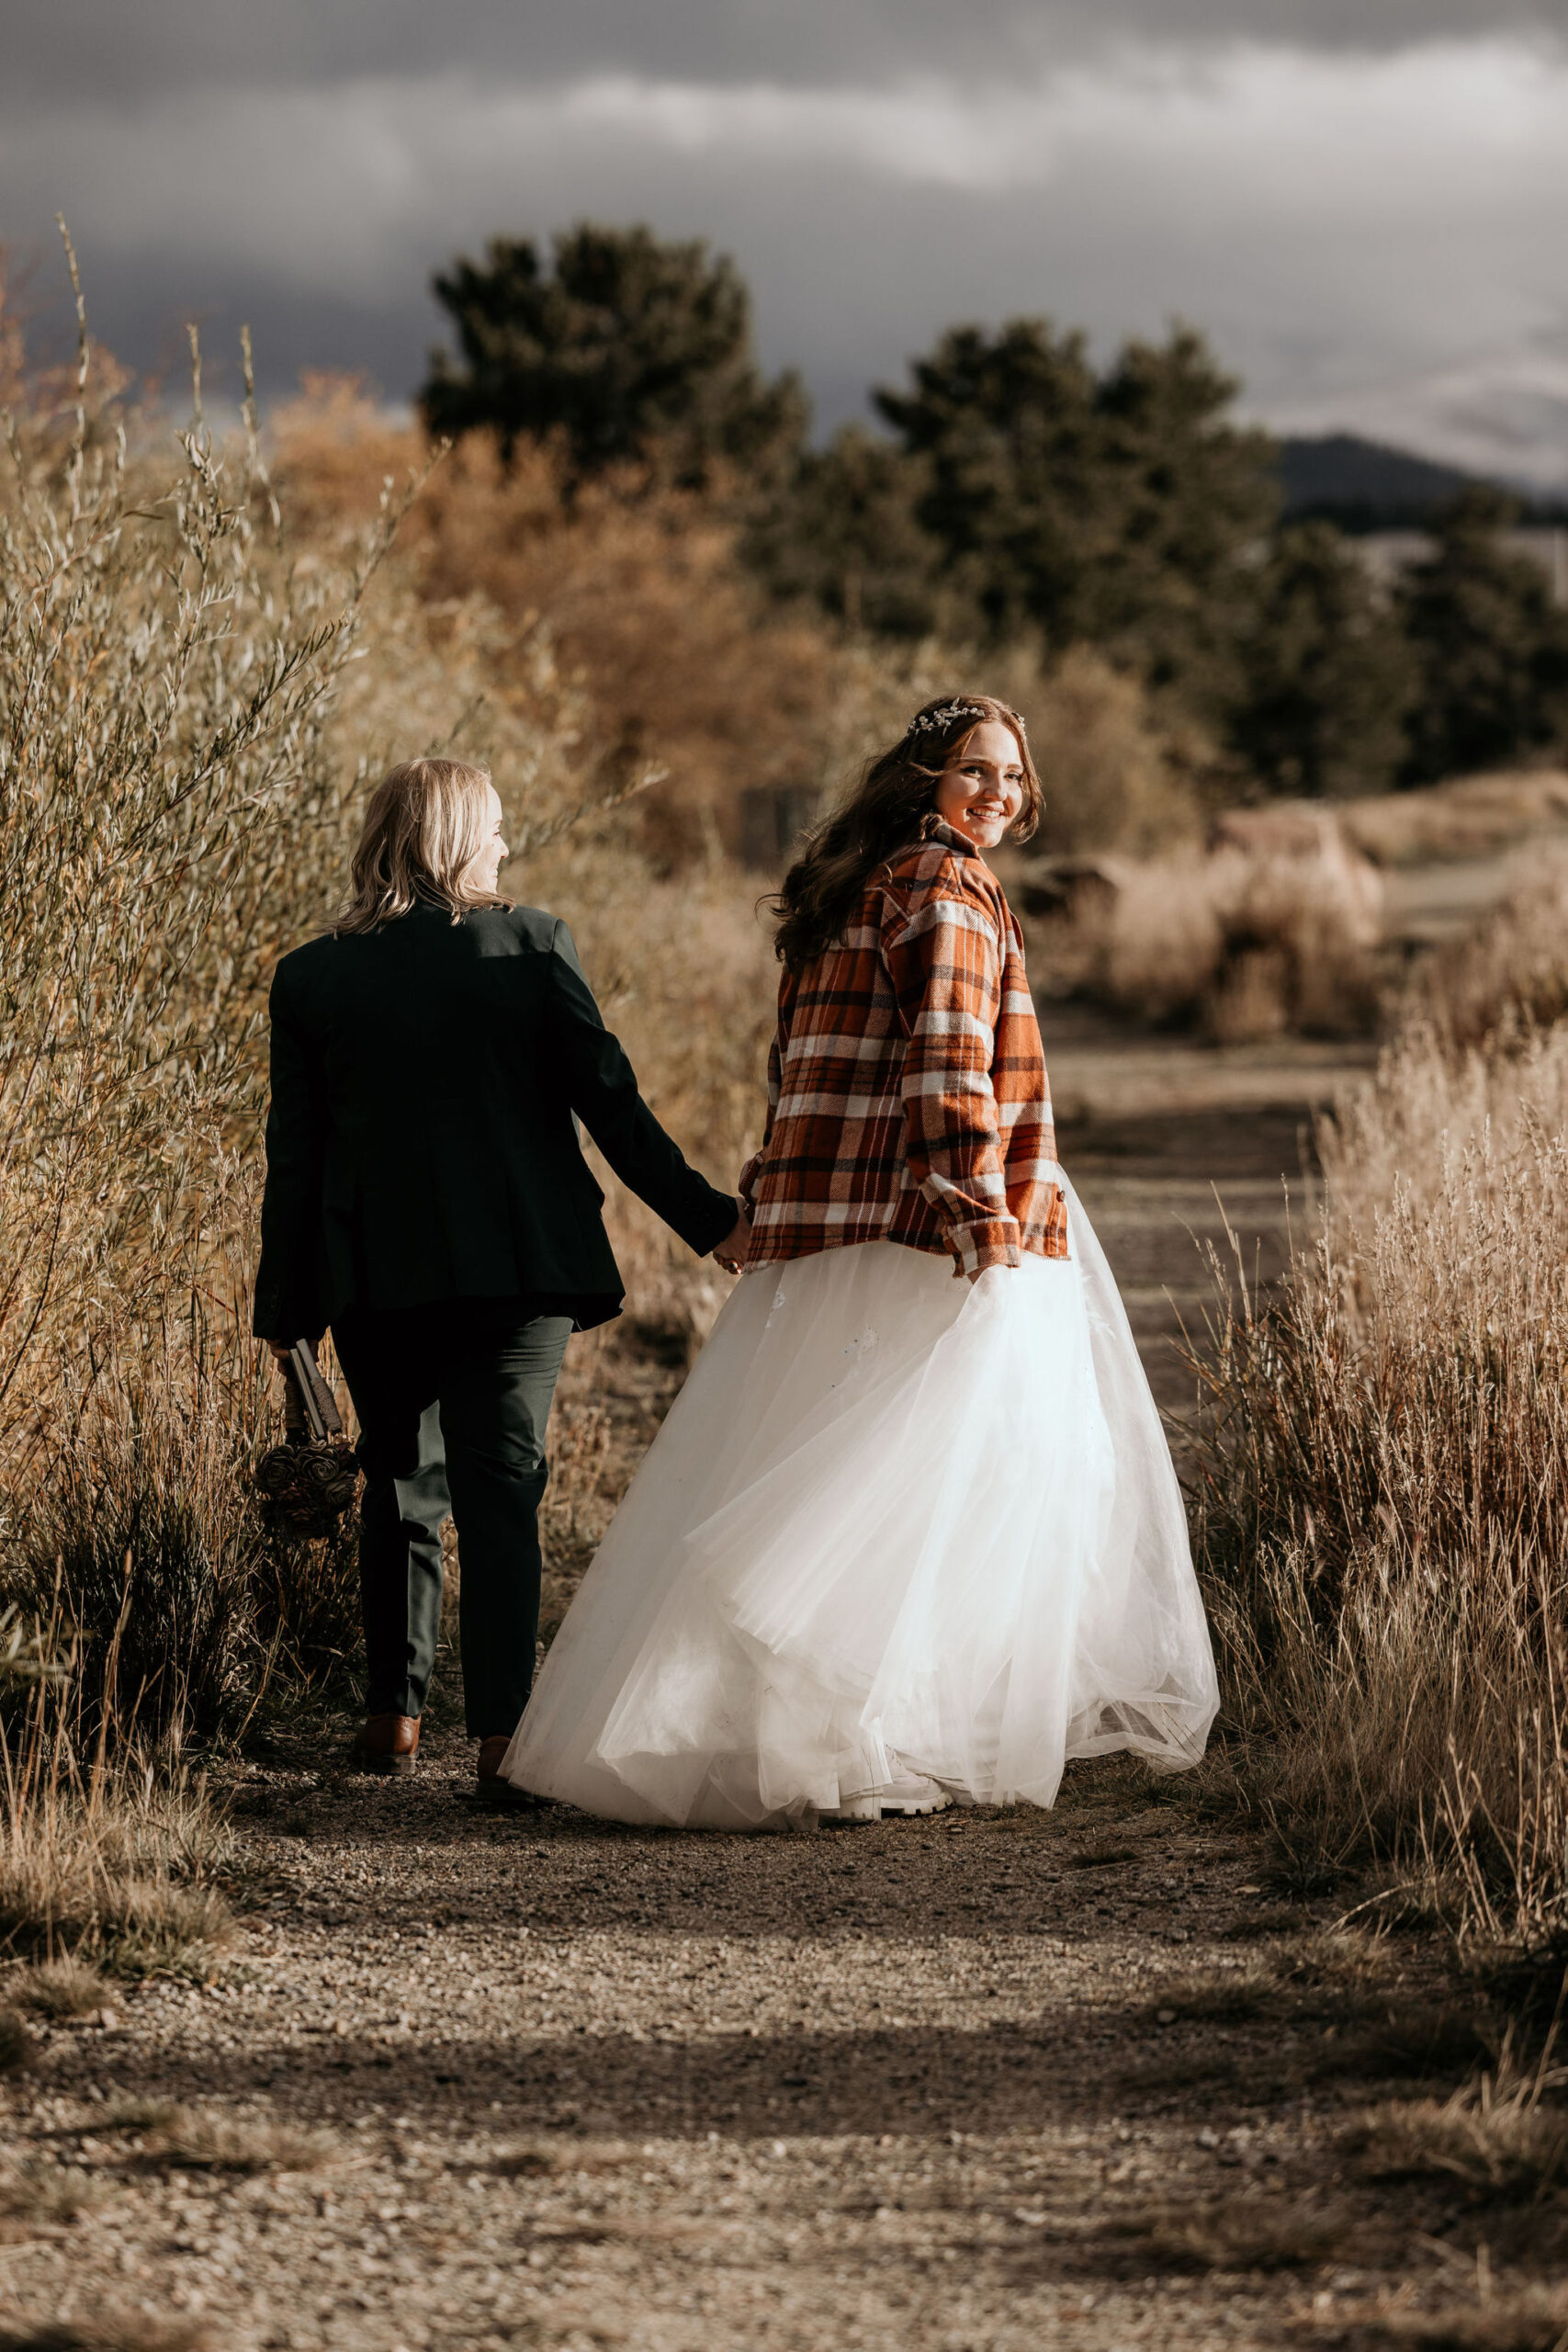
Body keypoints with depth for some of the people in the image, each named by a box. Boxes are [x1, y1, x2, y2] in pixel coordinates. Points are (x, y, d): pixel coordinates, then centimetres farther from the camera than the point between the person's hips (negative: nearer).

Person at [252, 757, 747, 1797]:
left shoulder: (311, 978, 0)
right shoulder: (532, 944, -4)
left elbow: (295, 1154, 2)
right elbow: (608, 1097, -5)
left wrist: (283, 1307, 9)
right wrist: (706, 1217, 2)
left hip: (378, 1273, 2)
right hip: (521, 1265, -1)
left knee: (402, 1481, 18)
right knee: (501, 1487, -2)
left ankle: (395, 1714, 20)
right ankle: (502, 1731, -13)